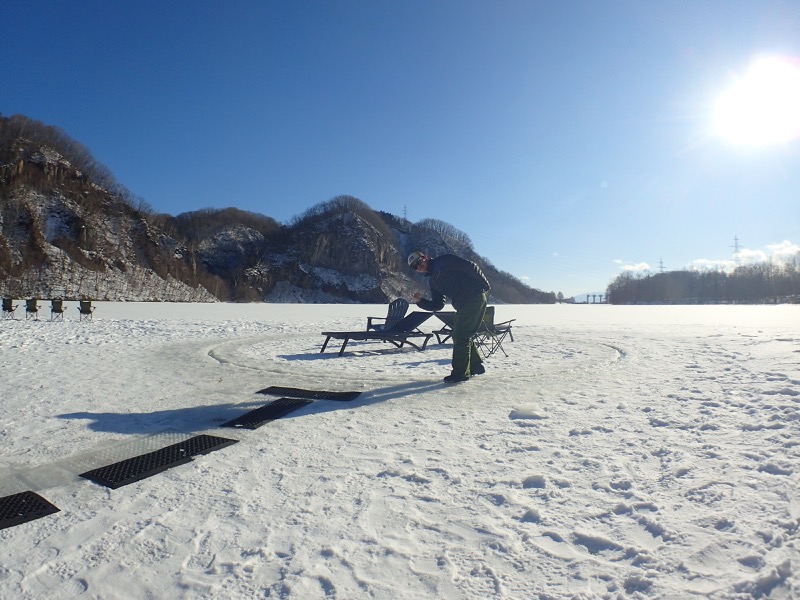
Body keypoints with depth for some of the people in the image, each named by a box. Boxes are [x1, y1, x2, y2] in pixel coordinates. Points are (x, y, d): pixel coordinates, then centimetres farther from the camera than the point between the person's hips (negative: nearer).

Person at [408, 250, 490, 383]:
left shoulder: (444, 261, -3)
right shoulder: (433, 281, 20)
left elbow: (470, 266, -9)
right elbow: (437, 305, 15)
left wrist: (483, 284, -13)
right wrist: (419, 301, 3)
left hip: (475, 297, -9)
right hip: (463, 306, 9)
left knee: (460, 336, -6)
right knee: (460, 336, 15)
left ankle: (460, 372, 3)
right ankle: (476, 366, 29)